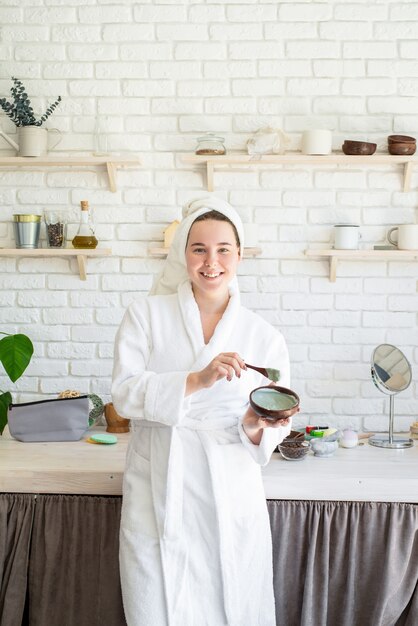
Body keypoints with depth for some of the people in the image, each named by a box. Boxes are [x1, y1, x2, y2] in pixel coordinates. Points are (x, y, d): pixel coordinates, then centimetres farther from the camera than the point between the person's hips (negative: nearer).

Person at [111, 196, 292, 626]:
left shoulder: (264, 338, 3)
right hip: (157, 493, -1)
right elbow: (124, 393, -9)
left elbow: (275, 429, 5)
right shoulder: (147, 314, 0)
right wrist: (197, 380, -22)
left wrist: (256, 428, -18)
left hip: (230, 497, 1)